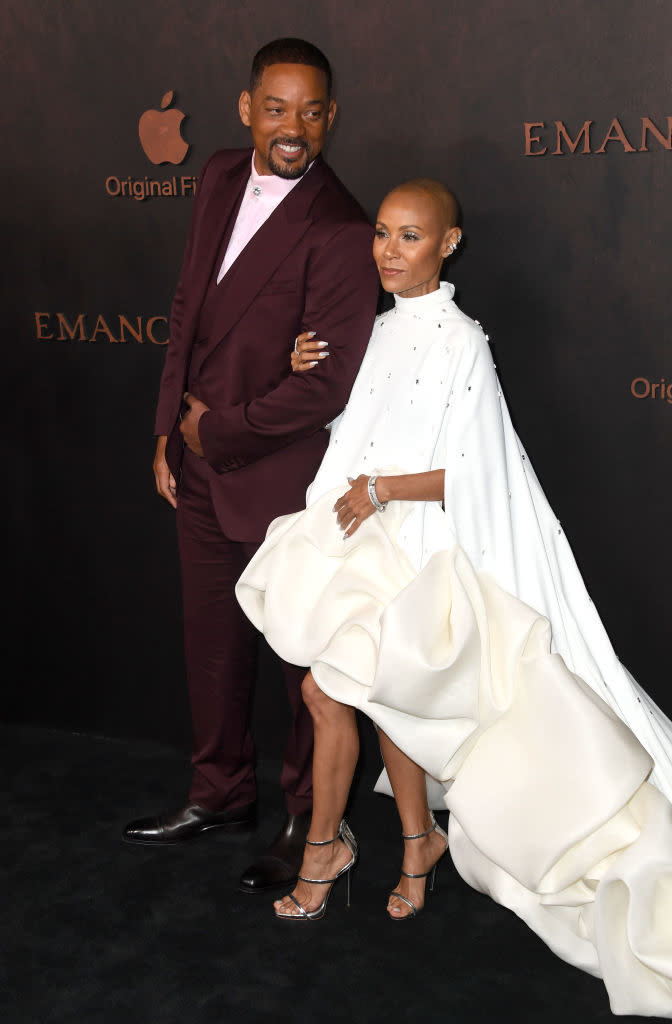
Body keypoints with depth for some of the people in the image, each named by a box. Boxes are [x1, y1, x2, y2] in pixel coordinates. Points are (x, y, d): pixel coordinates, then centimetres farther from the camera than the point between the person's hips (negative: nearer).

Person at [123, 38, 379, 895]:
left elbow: (327, 385, -23)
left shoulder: (341, 234, -21)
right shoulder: (222, 178, 3)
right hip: (199, 466, 7)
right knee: (212, 641, 20)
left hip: (282, 477, -7)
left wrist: (218, 430, -12)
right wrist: (169, 431, 9)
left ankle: (309, 821, 30)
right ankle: (221, 794, 41)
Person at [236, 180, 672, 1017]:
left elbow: (472, 474, -16)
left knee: (327, 689, -6)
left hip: (414, 545, -7)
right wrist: (315, 378, 5)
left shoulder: (460, 342, -14)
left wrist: (380, 490, -20)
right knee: (384, 701, 10)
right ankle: (419, 844, 29)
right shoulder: (383, 330, 9)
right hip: (363, 540, 7)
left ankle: (324, 846, 15)